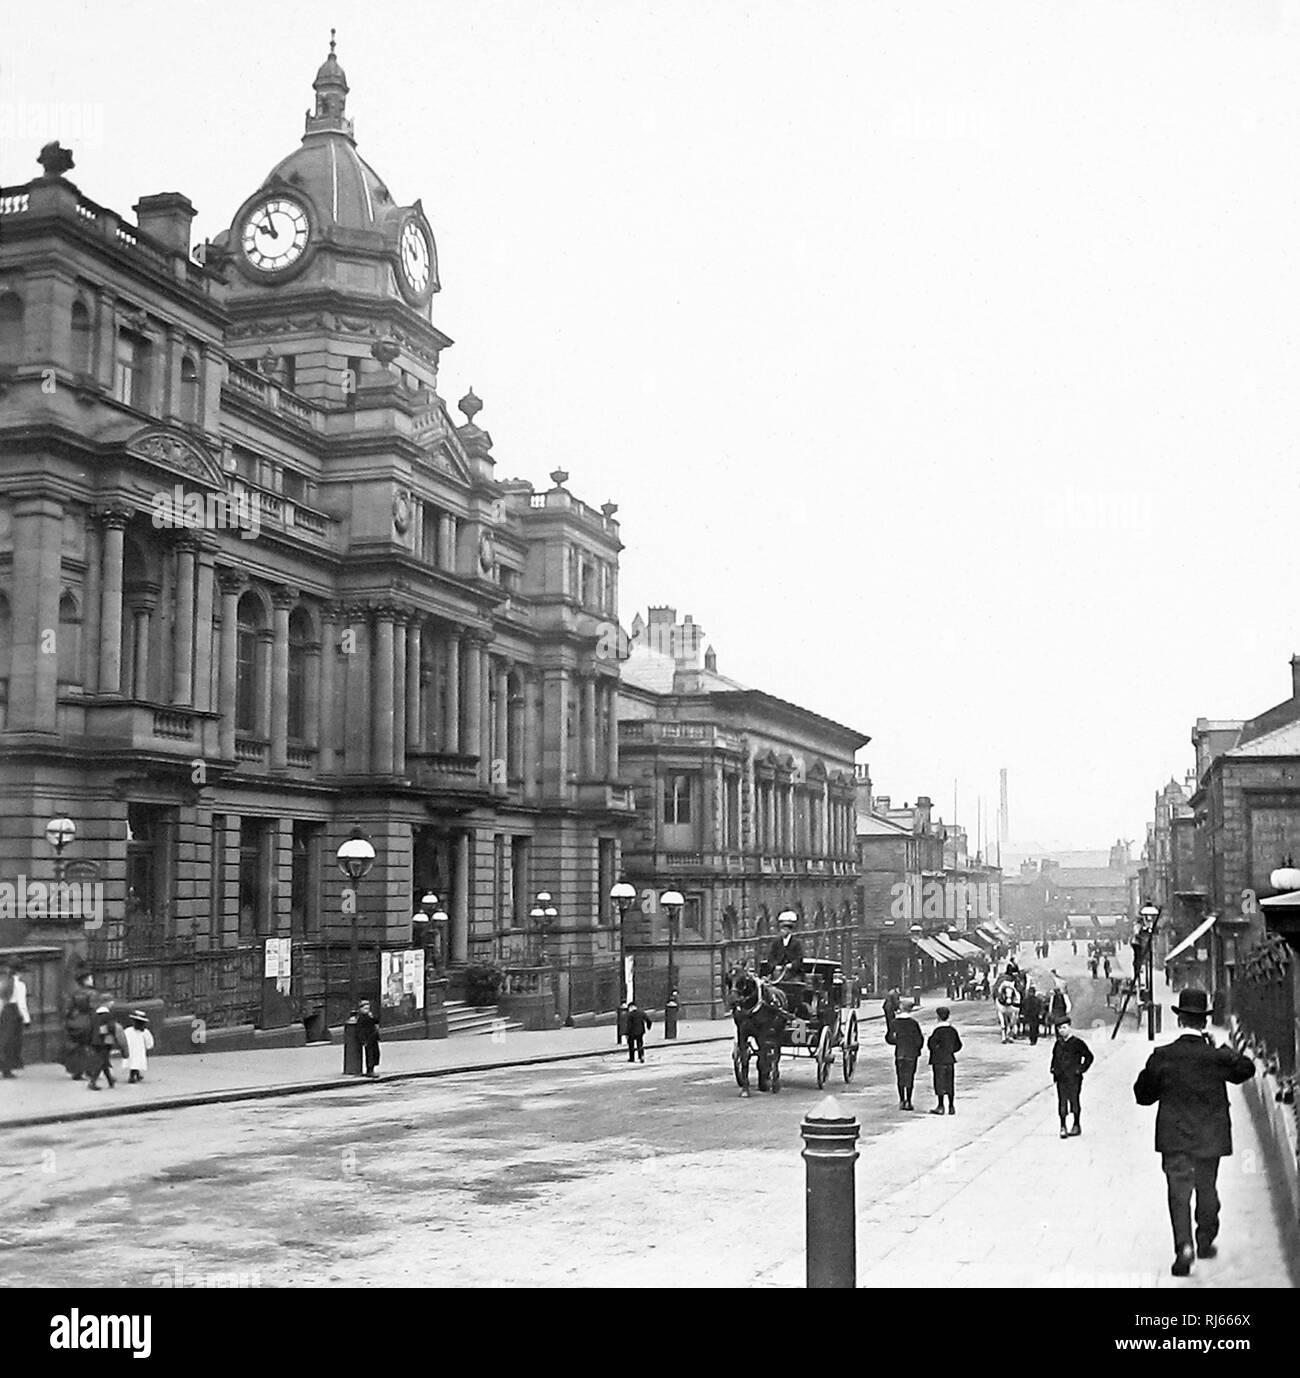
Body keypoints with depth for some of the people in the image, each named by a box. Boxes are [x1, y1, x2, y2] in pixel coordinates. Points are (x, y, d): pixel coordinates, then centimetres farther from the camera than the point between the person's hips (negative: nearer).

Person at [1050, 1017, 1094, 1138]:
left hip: (1074, 1078, -4)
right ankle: (1063, 1127, 3)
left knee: (1074, 1099, 5)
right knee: (1062, 1101, 0)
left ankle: (1076, 1126, 18)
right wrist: (1053, 1068, 12)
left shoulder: (1077, 1043, -5)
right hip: (1060, 1078, 4)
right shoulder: (1058, 1044, 10)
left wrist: (1081, 1069, -6)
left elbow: (1089, 1056, -1)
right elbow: (1054, 1057, 26)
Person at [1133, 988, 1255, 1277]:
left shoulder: (1163, 1056, -11)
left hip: (1175, 1139, -1)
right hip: (1210, 1138, 1)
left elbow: (1143, 1094, -3)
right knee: (1207, 1190, 20)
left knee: (1179, 1193, 4)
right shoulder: (1218, 1057, -12)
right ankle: (1205, 1242, 32)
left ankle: (1183, 1246, -14)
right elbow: (1247, 1069, 8)